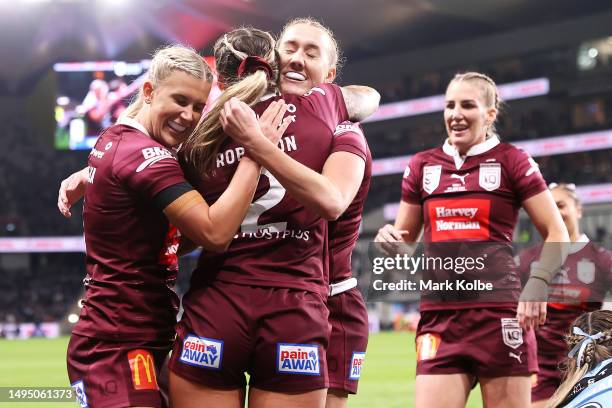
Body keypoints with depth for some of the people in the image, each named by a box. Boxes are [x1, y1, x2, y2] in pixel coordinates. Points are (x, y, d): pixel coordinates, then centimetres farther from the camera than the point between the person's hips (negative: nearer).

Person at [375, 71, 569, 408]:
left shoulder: (511, 161, 3)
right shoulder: (422, 165, 14)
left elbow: (556, 234, 2)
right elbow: (405, 239, 21)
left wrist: (537, 284, -14)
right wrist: (389, 239, -3)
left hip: (499, 313, -3)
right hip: (439, 315, 3)